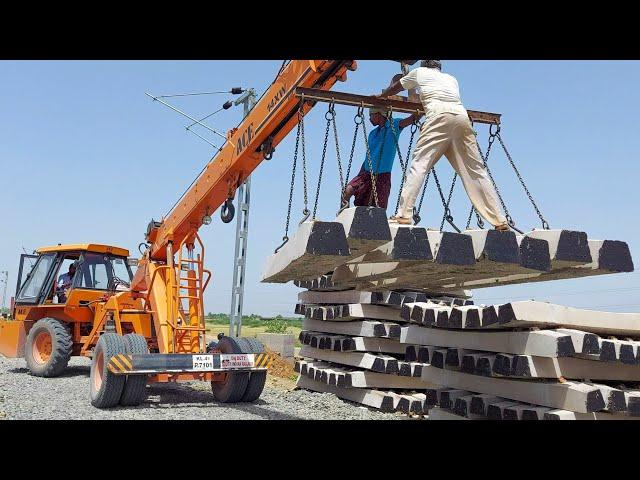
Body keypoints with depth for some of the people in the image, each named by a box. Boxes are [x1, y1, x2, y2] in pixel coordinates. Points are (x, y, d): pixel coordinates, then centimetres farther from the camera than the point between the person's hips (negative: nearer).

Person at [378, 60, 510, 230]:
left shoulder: (419, 72, 25)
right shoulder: (451, 78, 34)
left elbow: (395, 88, 39)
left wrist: (381, 96, 59)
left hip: (439, 115, -4)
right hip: (462, 116, 4)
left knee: (419, 163, -8)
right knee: (475, 170, 5)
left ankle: (404, 215, -21)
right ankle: (500, 221, 4)